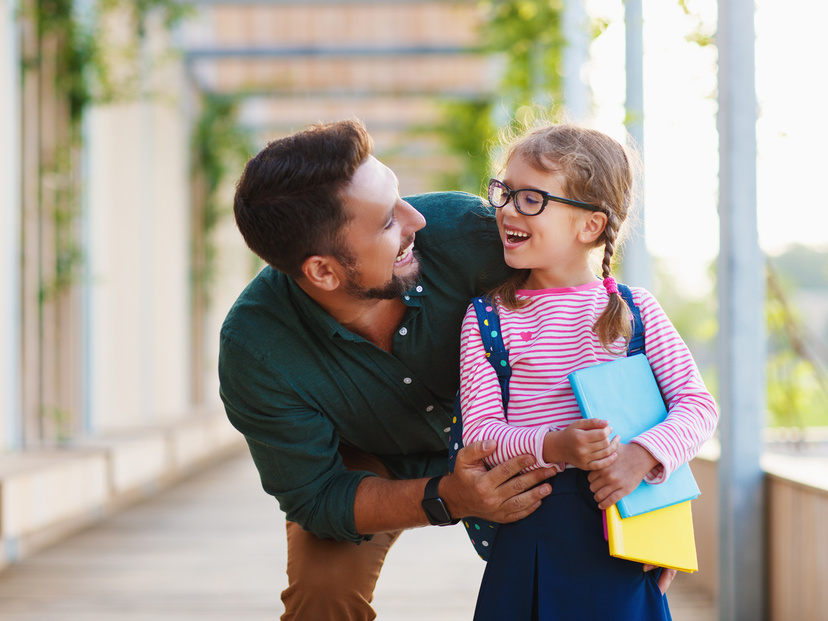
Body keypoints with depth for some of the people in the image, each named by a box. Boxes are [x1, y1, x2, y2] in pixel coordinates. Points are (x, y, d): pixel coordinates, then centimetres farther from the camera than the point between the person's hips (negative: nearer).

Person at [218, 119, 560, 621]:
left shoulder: (462, 229, -34)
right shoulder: (255, 352, -33)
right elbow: (315, 496, -26)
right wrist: (447, 499, -42)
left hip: (494, 442, 2)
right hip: (368, 466, -2)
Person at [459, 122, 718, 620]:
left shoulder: (633, 309, 3)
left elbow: (698, 403, 0)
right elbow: (480, 430, -4)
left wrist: (642, 455, -18)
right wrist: (552, 447, -22)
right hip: (528, 533, 0)